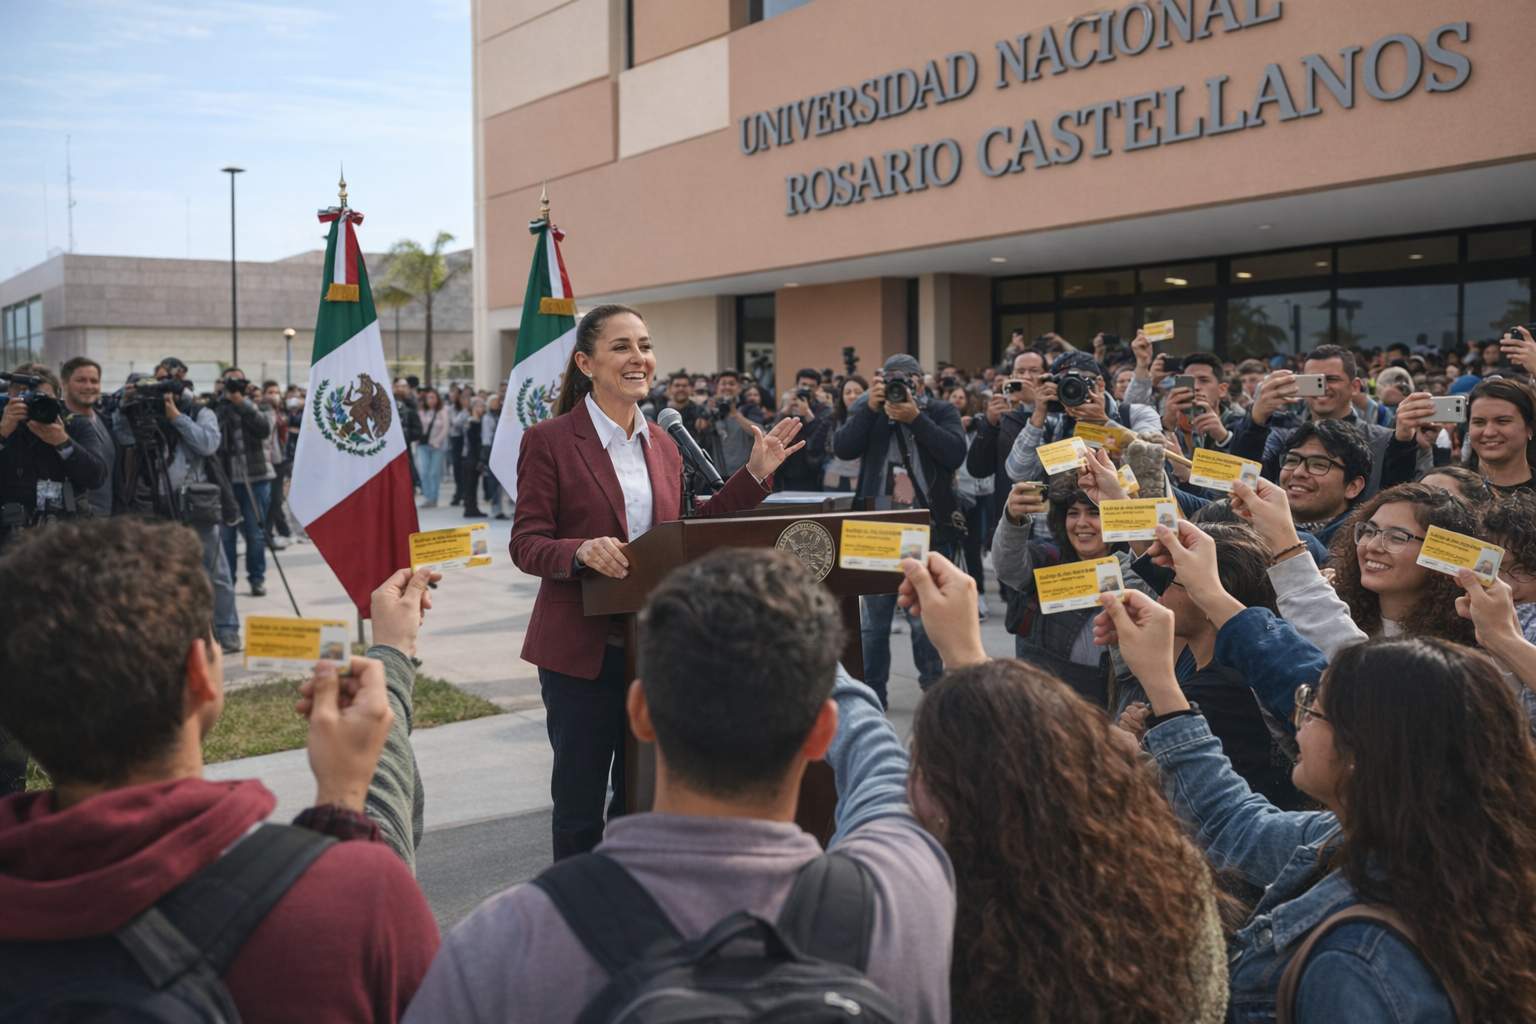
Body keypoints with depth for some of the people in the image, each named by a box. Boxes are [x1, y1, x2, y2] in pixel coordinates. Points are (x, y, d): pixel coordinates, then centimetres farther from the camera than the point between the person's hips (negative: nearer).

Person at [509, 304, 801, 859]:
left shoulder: (663, 443, 10)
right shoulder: (549, 441, -7)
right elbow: (526, 545, -9)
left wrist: (755, 474, 8)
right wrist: (583, 551, -29)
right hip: (582, 646, -5)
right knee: (579, 803, 6)